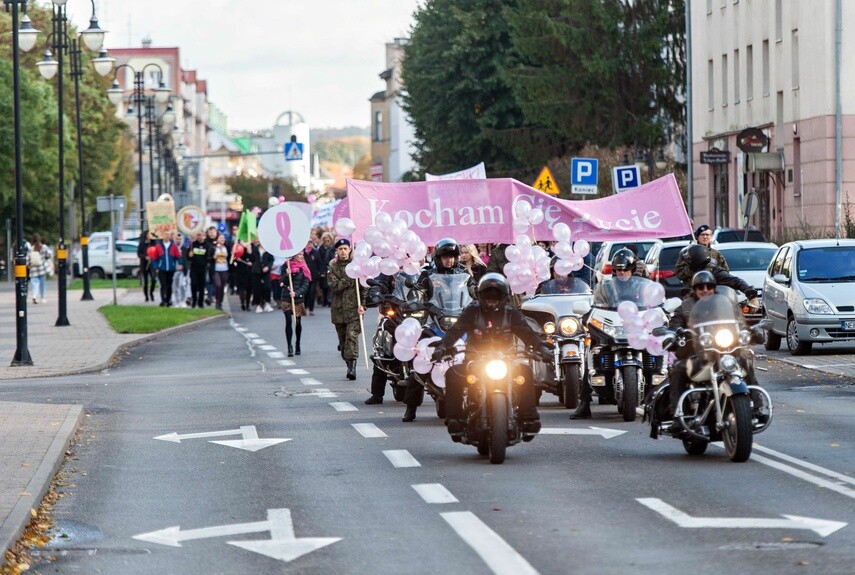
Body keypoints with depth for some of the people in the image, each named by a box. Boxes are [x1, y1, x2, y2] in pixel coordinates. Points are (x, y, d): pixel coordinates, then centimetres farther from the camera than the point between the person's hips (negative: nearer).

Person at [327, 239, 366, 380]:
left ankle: (352, 365, -21)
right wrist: (351, 279, -15)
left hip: (354, 309, -3)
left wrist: (363, 305, -8)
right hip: (339, 309, 3)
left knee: (352, 336, -16)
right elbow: (334, 286, -8)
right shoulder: (332, 267, 7)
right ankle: (350, 366, 18)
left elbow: (364, 287, 2)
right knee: (343, 340, 8)